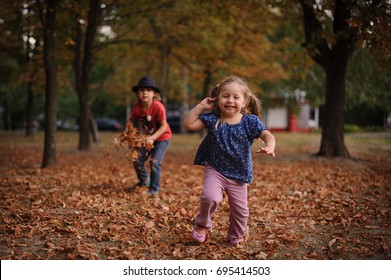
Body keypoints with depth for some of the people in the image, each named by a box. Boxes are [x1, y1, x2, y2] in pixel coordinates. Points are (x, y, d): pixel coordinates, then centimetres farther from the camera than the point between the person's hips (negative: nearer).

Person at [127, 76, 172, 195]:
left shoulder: (158, 107, -30)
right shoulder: (137, 107, -15)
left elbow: (164, 126, -27)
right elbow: (131, 121, -2)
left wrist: (152, 138, -34)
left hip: (162, 137, -5)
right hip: (147, 138, 5)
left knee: (154, 162, -15)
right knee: (137, 160, 3)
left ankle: (154, 188, 6)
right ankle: (144, 180, 34)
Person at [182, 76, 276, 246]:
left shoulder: (250, 121, -8)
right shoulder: (212, 119, -6)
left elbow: (268, 135, -15)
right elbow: (188, 124, -8)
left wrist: (269, 147, -37)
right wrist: (201, 106, -13)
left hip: (239, 174, 1)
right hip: (215, 169, -1)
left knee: (240, 210, 8)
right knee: (210, 197, -26)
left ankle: (236, 237, 37)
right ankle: (202, 224, 4)